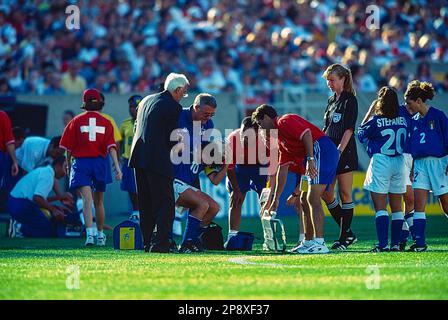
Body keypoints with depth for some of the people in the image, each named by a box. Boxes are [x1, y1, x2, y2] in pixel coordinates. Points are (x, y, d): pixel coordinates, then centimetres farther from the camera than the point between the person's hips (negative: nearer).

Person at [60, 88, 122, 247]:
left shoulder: (77, 121, 2)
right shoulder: (106, 123, 3)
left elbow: (69, 147, 5)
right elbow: (111, 146, -7)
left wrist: (68, 163, 21)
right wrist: (117, 167, -10)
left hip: (81, 162, -2)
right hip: (100, 162, 2)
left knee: (87, 199, -13)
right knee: (98, 201, 17)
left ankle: (89, 234, -31)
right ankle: (100, 235, 29)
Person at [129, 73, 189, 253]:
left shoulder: (146, 100, 17)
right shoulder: (174, 107, -7)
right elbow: (172, 138, -7)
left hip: (139, 157, 8)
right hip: (158, 160, -8)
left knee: (146, 204, 14)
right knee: (165, 204, -3)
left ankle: (148, 243, 15)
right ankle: (160, 243, -11)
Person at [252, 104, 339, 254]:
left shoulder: (284, 121, -3)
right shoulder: (280, 140, 25)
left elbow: (306, 133, -19)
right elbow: (282, 169, 27)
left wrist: (310, 159, -26)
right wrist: (275, 200, 27)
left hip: (322, 150, -10)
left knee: (313, 199, -14)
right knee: (307, 200, 13)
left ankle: (319, 243, -19)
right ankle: (308, 242, 15)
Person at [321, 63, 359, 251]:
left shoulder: (350, 100, -5)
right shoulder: (331, 101, 17)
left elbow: (349, 129, -13)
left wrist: (339, 150, -20)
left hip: (345, 152, -8)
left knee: (345, 194, -3)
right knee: (326, 194, 4)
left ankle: (344, 237, 1)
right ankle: (348, 233, 14)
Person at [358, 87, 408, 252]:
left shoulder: (376, 120, -11)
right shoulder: (403, 120, 3)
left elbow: (361, 134, 5)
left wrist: (369, 112, 7)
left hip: (380, 162, -5)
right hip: (399, 163, 5)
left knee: (380, 207, -4)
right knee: (397, 207, 10)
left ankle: (383, 244, -13)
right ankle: (396, 243, 9)